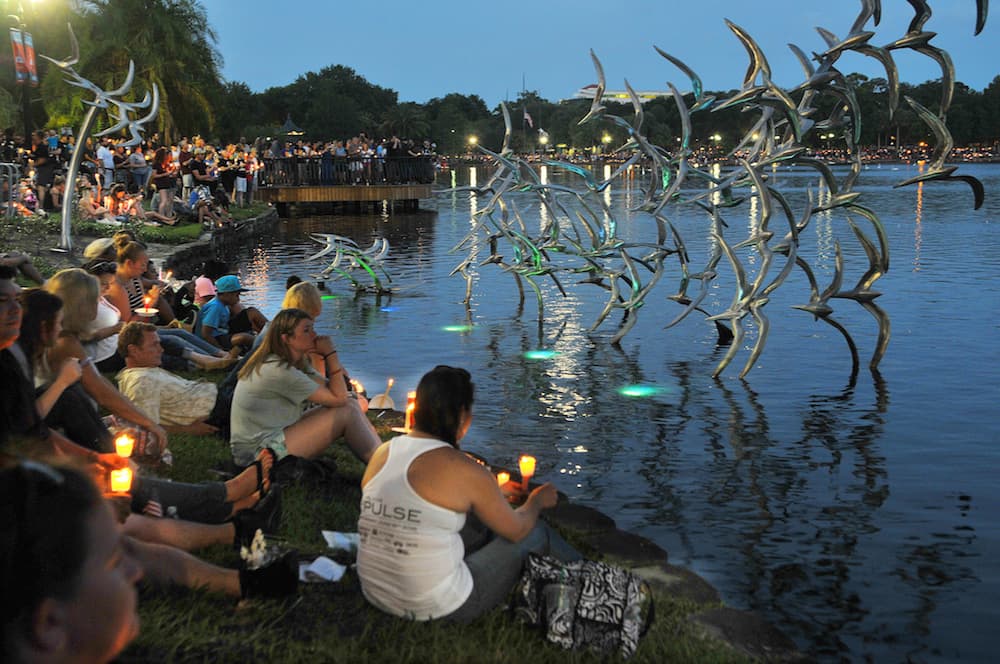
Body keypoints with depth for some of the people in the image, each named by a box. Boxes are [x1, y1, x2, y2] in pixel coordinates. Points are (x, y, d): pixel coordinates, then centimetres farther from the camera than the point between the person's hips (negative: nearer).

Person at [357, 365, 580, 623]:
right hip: (439, 609, -7)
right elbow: (516, 529, -2)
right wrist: (537, 501, 20)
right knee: (536, 533, 10)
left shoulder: (382, 452, 1)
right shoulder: (463, 470, -18)